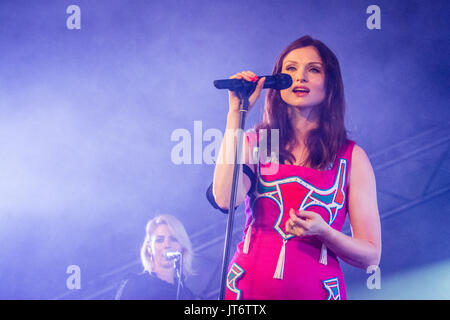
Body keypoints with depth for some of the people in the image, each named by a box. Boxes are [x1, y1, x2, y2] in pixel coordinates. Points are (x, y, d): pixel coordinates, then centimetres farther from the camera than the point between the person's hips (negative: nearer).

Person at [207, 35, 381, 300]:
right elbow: (226, 199, -18)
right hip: (249, 287, 1)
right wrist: (237, 112, -10)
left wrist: (323, 232, -18)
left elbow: (371, 256, 2)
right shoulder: (253, 143, 3)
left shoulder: (352, 157, 2)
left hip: (315, 289, 0)